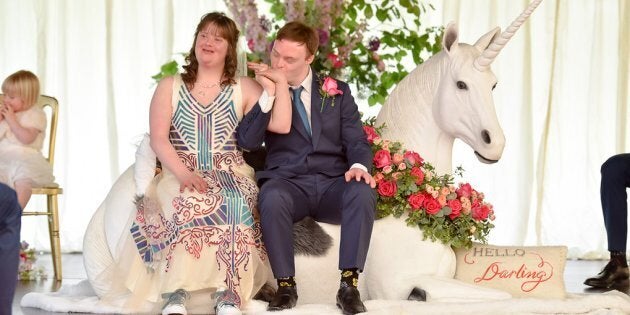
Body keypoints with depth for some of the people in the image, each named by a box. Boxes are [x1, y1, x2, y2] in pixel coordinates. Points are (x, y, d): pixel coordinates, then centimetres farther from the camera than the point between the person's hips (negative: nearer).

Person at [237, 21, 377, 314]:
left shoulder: (338, 91, 14)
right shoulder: (262, 91, 10)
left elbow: (356, 140, 7)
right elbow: (247, 142, -4)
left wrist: (359, 165, -16)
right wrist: (268, 95, -15)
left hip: (333, 183, 1)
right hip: (287, 182, -1)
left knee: (363, 191, -33)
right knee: (272, 198, -37)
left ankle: (349, 285, -28)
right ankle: (285, 285, -21)